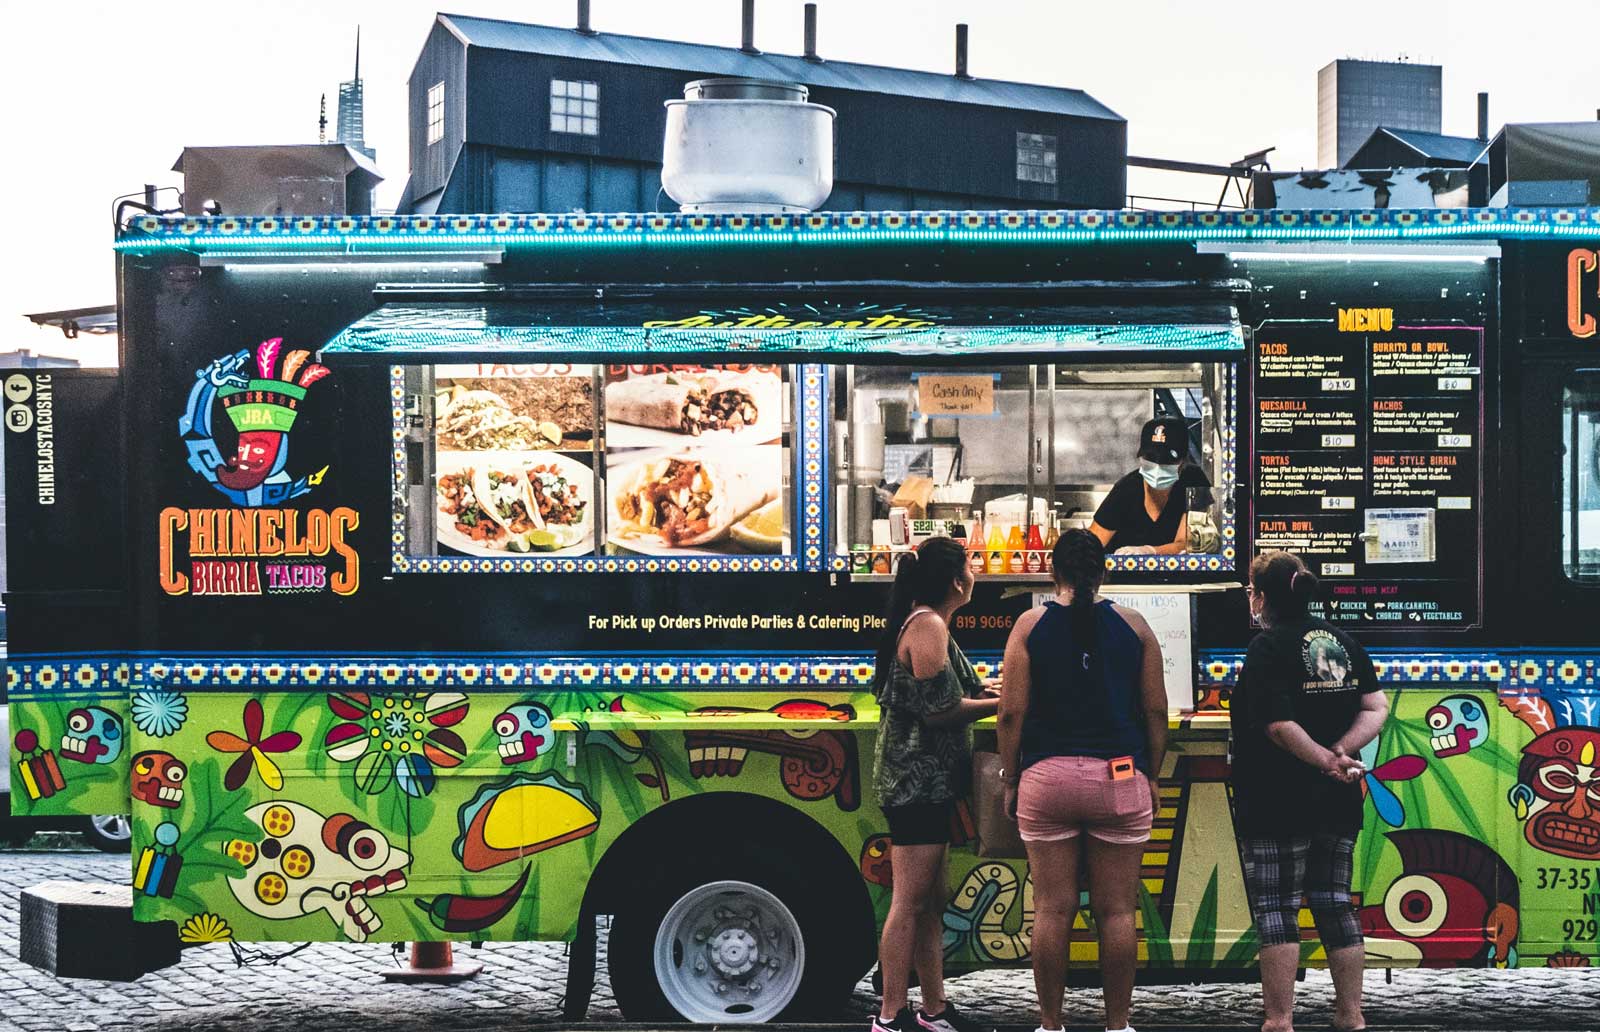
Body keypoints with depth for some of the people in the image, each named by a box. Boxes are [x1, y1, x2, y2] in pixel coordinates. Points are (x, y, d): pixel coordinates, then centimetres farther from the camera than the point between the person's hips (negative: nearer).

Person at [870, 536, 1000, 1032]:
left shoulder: (921, 624, 18)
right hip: (918, 781, -11)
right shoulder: (928, 627, -14)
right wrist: (1003, 703, -11)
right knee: (911, 901, -9)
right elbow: (938, 710, -19)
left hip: (924, 782, 11)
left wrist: (988, 691, 12)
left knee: (932, 900, 13)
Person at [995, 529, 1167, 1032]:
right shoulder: (1134, 626, 4)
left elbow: (1012, 711, -3)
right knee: (1116, 910, 5)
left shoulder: (1031, 625, 1)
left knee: (1053, 910, 3)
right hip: (1120, 778, 0)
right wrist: (1152, 777, 14)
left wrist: (1009, 779, 6)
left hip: (1047, 778, 0)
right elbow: (1155, 711, 5)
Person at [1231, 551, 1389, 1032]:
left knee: (1275, 909, -2)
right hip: (1337, 803, 7)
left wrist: (1326, 759, -13)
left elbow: (1279, 725, -21)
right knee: (1334, 904, 14)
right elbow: (1376, 708, 4)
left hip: (1277, 803, -7)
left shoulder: (1268, 647, -11)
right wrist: (1341, 751, -8)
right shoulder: (1342, 641, 10)